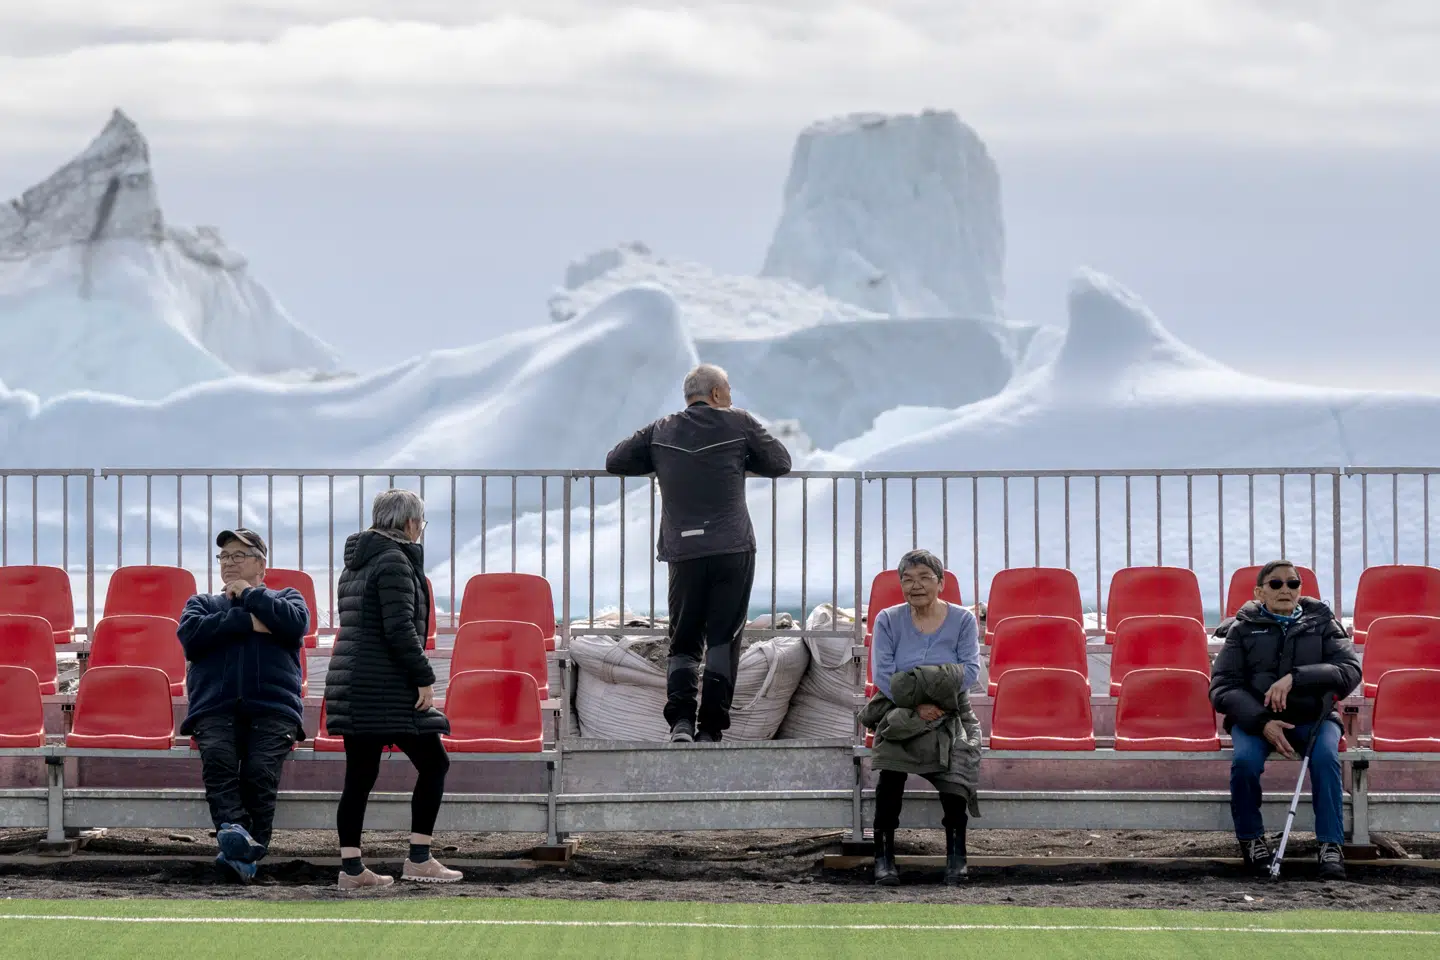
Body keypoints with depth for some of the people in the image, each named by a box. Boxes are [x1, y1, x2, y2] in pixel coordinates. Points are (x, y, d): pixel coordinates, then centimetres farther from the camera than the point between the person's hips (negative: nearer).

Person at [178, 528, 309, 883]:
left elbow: (296, 624, -2)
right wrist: (246, 620, -2)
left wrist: (249, 595, 6)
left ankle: (245, 854, -32)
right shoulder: (202, 603, 28)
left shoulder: (285, 598, 24)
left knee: (261, 771, -27)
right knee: (218, 760, -31)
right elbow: (190, 634, 3)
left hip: (272, 709, -1)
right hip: (215, 707, 1)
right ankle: (234, 829, -48)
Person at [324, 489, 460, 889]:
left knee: (360, 775, 8)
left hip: (352, 683, 9)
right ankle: (419, 858, -3)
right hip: (385, 686, -9)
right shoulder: (394, 561, -12)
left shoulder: (355, 563, 17)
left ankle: (351, 868, 6)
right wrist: (424, 678, -15)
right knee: (433, 763, 0)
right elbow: (399, 628, -20)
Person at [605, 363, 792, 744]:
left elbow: (615, 462, 14)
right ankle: (710, 729, -4)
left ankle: (680, 719, -10)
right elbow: (780, 463, 9)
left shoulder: (660, 432, 9)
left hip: (684, 553, 2)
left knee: (683, 641, 9)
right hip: (733, 550, -2)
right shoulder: (739, 424, 3)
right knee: (723, 640, 2)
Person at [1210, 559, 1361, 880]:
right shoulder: (1243, 628, 10)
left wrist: (1296, 677, -21)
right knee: (1245, 760, -32)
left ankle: (1331, 845, -25)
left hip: (1313, 715, 0)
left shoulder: (1322, 624, 11)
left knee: (1325, 757, -32)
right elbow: (1222, 687, 0)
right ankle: (1250, 838, -9)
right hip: (1254, 716, 0)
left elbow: (1350, 671, -5)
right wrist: (1261, 722, -18)